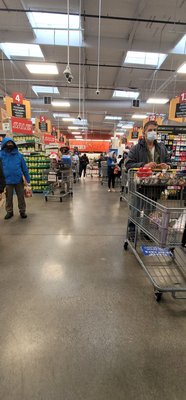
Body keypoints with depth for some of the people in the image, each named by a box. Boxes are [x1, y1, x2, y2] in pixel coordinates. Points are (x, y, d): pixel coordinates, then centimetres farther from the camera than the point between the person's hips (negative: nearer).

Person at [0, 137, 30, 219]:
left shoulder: (18, 154, 2)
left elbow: (24, 167, 4)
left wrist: (28, 179, 3)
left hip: (19, 180, 0)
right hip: (7, 181, 0)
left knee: (21, 197, 8)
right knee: (9, 197, 12)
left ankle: (22, 211, 23)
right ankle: (9, 211, 28)